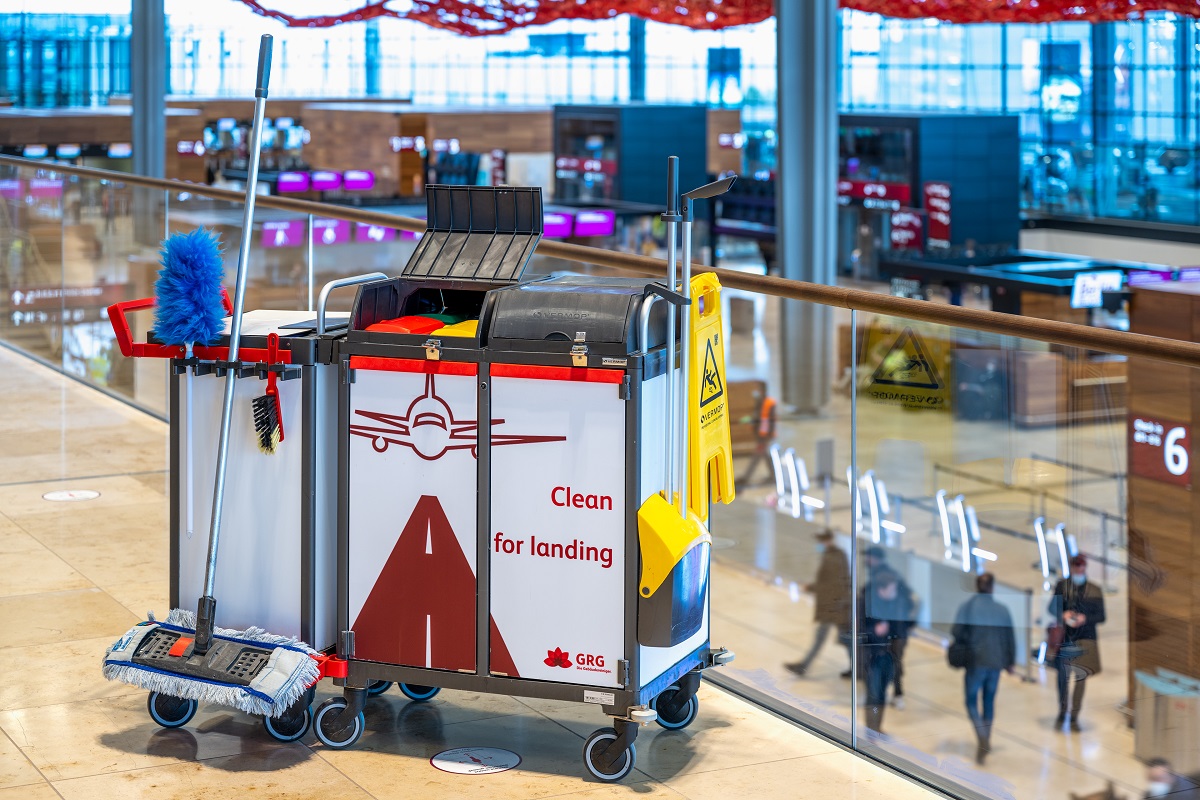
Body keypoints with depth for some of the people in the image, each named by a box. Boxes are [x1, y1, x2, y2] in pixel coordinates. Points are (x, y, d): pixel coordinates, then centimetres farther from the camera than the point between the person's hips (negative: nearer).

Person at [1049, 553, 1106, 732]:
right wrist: (1063, 614, -13)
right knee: (1063, 677, 5)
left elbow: (1101, 617, 3)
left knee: (1081, 677, -2)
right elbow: (1052, 608, 7)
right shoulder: (1062, 586, 5)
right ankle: (1062, 713, 23)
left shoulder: (1095, 591, 2)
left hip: (1085, 638, 0)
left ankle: (1074, 717, 6)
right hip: (1064, 637, 0)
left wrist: (1085, 618, -14)